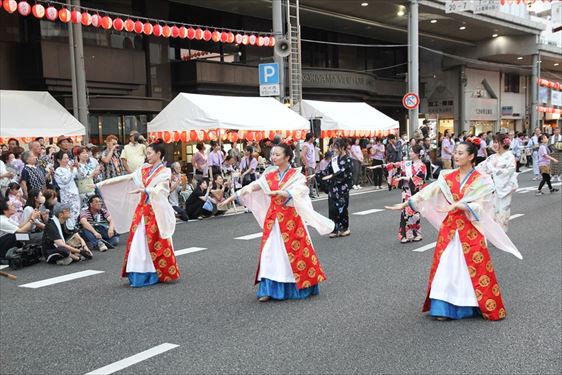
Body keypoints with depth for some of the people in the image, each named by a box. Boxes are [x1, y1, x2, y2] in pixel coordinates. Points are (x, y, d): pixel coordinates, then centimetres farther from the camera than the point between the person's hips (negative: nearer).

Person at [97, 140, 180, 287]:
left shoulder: (165, 172, -6)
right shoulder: (144, 169, 11)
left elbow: (158, 190, -21)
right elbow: (126, 178, 8)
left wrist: (143, 190, -37)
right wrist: (105, 183, 4)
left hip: (155, 211, -6)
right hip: (142, 210, 6)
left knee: (156, 244, -4)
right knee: (137, 242, 3)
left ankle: (163, 274, 9)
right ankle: (140, 274, 10)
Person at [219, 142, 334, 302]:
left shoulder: (296, 175, -7)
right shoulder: (269, 175, 7)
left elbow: (298, 192, -24)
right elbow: (251, 187, 3)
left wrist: (278, 192, -38)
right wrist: (231, 198, -5)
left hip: (291, 218, -4)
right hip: (273, 218, 4)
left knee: (295, 251, 1)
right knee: (270, 252, 1)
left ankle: (303, 286, 17)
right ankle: (269, 289, 6)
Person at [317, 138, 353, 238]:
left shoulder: (348, 160, -7)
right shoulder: (335, 159, 12)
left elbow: (343, 172, -19)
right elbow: (327, 170, 10)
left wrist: (331, 176, -24)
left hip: (342, 187, -6)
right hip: (333, 187, 6)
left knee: (341, 207, -2)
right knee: (332, 208, 1)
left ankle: (345, 228, 14)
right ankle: (335, 229, 8)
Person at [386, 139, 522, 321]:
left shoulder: (481, 180, -6)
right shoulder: (448, 177, 4)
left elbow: (478, 206, -15)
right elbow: (427, 192, -1)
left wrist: (457, 205, -27)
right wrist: (405, 204, -7)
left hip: (471, 230, -3)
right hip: (450, 227, 3)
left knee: (475, 268, 1)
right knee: (445, 266, 2)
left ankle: (487, 307, 18)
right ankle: (444, 307, 10)